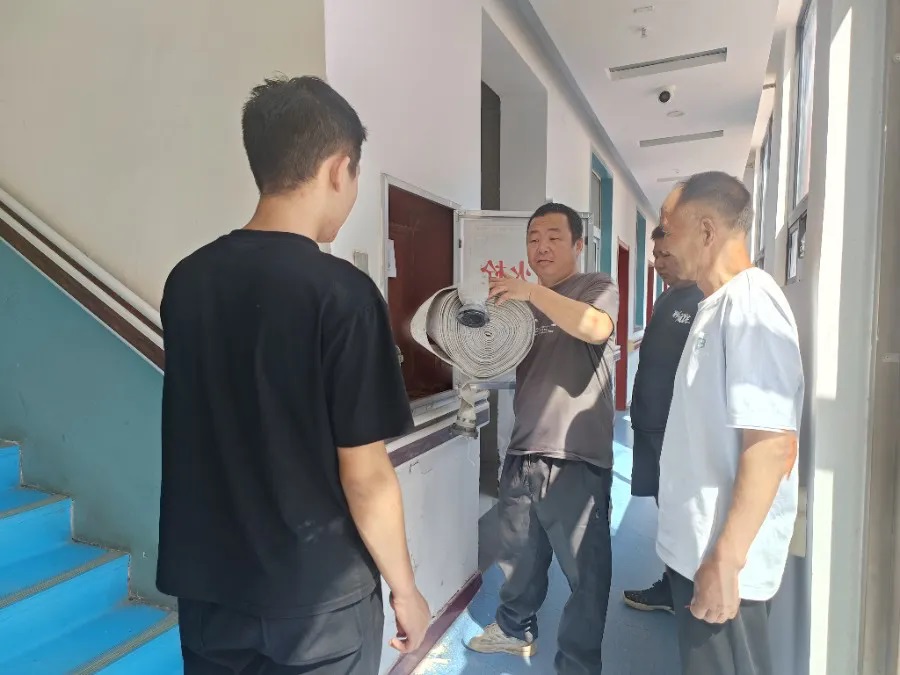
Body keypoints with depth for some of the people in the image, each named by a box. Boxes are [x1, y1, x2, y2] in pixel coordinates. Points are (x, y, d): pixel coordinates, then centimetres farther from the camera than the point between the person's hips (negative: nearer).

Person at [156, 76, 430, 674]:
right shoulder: (342, 293, -22)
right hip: (318, 597, -5)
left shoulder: (186, 280, -4)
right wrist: (405, 588, -5)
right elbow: (364, 475, -19)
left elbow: (215, 431, 8)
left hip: (206, 587, 5)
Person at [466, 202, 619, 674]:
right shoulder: (523, 301, 16)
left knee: (585, 569, 5)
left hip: (577, 460, -5)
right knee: (519, 556, 20)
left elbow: (595, 328, -23)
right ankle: (515, 629, 43)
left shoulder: (597, 287, -1)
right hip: (522, 454, 6)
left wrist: (532, 291, -26)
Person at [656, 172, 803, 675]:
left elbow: (774, 445, -26)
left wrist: (726, 560, -23)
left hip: (721, 559, -9)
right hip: (694, 548, 9)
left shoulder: (750, 304, -20)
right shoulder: (719, 305, 10)